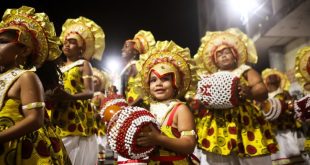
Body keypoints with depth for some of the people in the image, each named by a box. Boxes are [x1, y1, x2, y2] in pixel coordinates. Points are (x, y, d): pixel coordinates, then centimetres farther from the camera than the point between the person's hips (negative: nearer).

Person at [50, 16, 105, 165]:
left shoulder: (84, 64, 2)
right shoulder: (60, 67, 19)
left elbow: (90, 92, -11)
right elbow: (53, 89, 17)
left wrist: (70, 97, -28)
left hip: (77, 119, -5)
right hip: (59, 119, 5)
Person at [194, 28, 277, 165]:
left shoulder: (246, 71, 8)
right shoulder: (211, 78, 15)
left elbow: (263, 92, -4)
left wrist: (250, 93, -26)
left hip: (244, 121, -2)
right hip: (218, 126, 2)